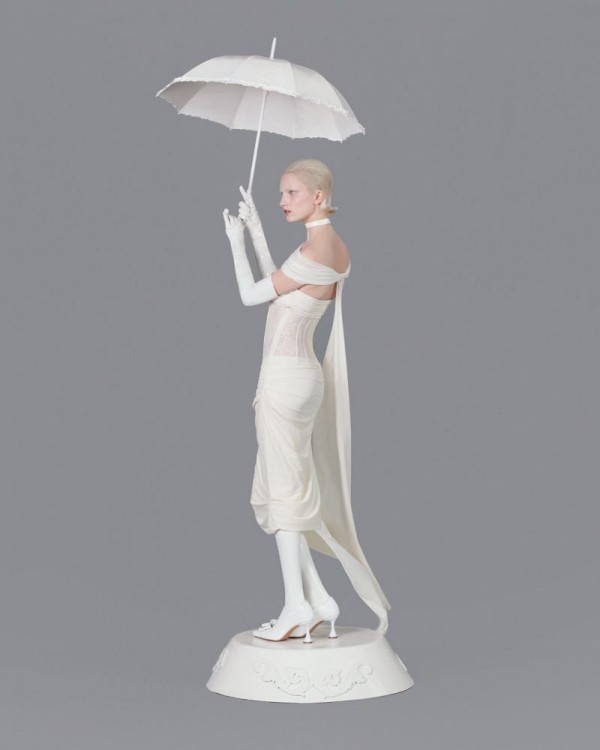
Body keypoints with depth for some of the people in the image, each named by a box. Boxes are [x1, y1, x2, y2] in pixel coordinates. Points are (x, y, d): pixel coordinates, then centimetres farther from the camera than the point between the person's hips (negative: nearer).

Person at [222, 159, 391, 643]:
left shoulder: (312, 254, -18)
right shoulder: (337, 249, 11)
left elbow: (251, 295, -9)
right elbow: (279, 287, 19)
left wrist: (236, 242, 4)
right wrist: (256, 231, 17)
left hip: (285, 377, -10)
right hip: (302, 373, 10)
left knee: (285, 490, 0)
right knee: (285, 488, 15)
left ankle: (298, 606, 9)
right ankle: (318, 598, 17)